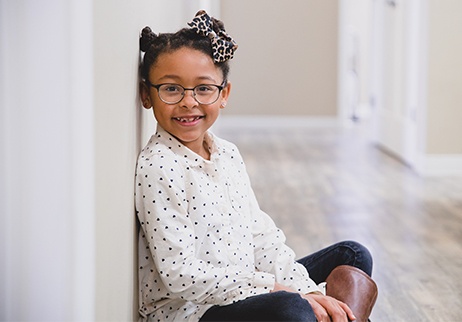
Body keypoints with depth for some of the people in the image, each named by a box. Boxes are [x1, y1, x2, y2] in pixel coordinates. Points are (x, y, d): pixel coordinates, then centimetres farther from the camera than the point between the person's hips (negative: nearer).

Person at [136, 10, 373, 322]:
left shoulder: (228, 153, 8)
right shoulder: (157, 167, -17)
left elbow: (261, 236, 8)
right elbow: (180, 275, -22)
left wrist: (308, 290, -6)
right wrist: (272, 290, -20)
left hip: (242, 290, 9)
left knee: (353, 256, 14)